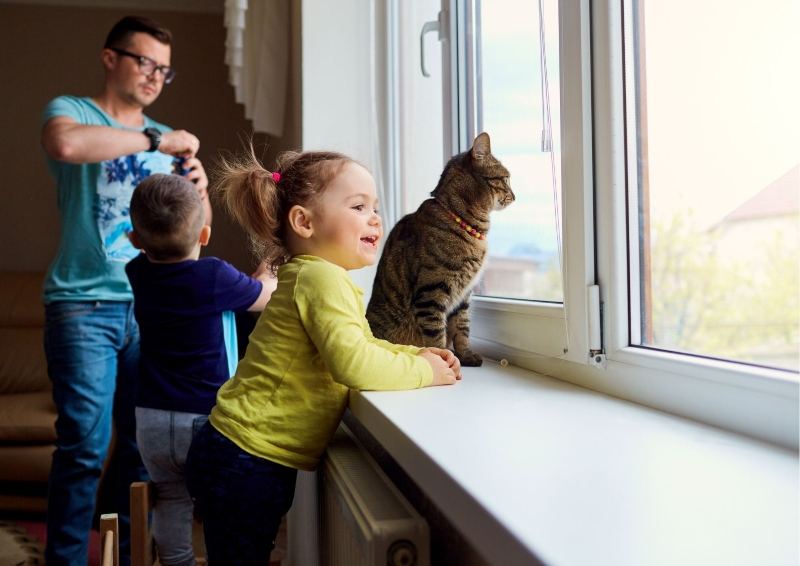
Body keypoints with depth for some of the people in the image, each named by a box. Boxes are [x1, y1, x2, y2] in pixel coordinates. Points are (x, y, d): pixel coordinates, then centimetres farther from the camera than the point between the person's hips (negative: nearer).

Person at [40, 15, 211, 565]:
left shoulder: (167, 140, 16)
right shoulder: (71, 109, 3)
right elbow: (65, 144, -23)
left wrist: (200, 191, -7)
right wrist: (155, 140, -18)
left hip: (152, 308, 5)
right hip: (85, 305, -4)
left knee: (144, 443, 8)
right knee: (85, 446, -6)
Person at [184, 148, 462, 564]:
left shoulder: (320, 278, 13)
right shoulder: (322, 278, -20)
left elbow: (361, 344, 24)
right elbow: (352, 363, -32)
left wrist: (416, 354, 6)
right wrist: (423, 371, -16)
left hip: (255, 460, 10)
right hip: (244, 463, -10)